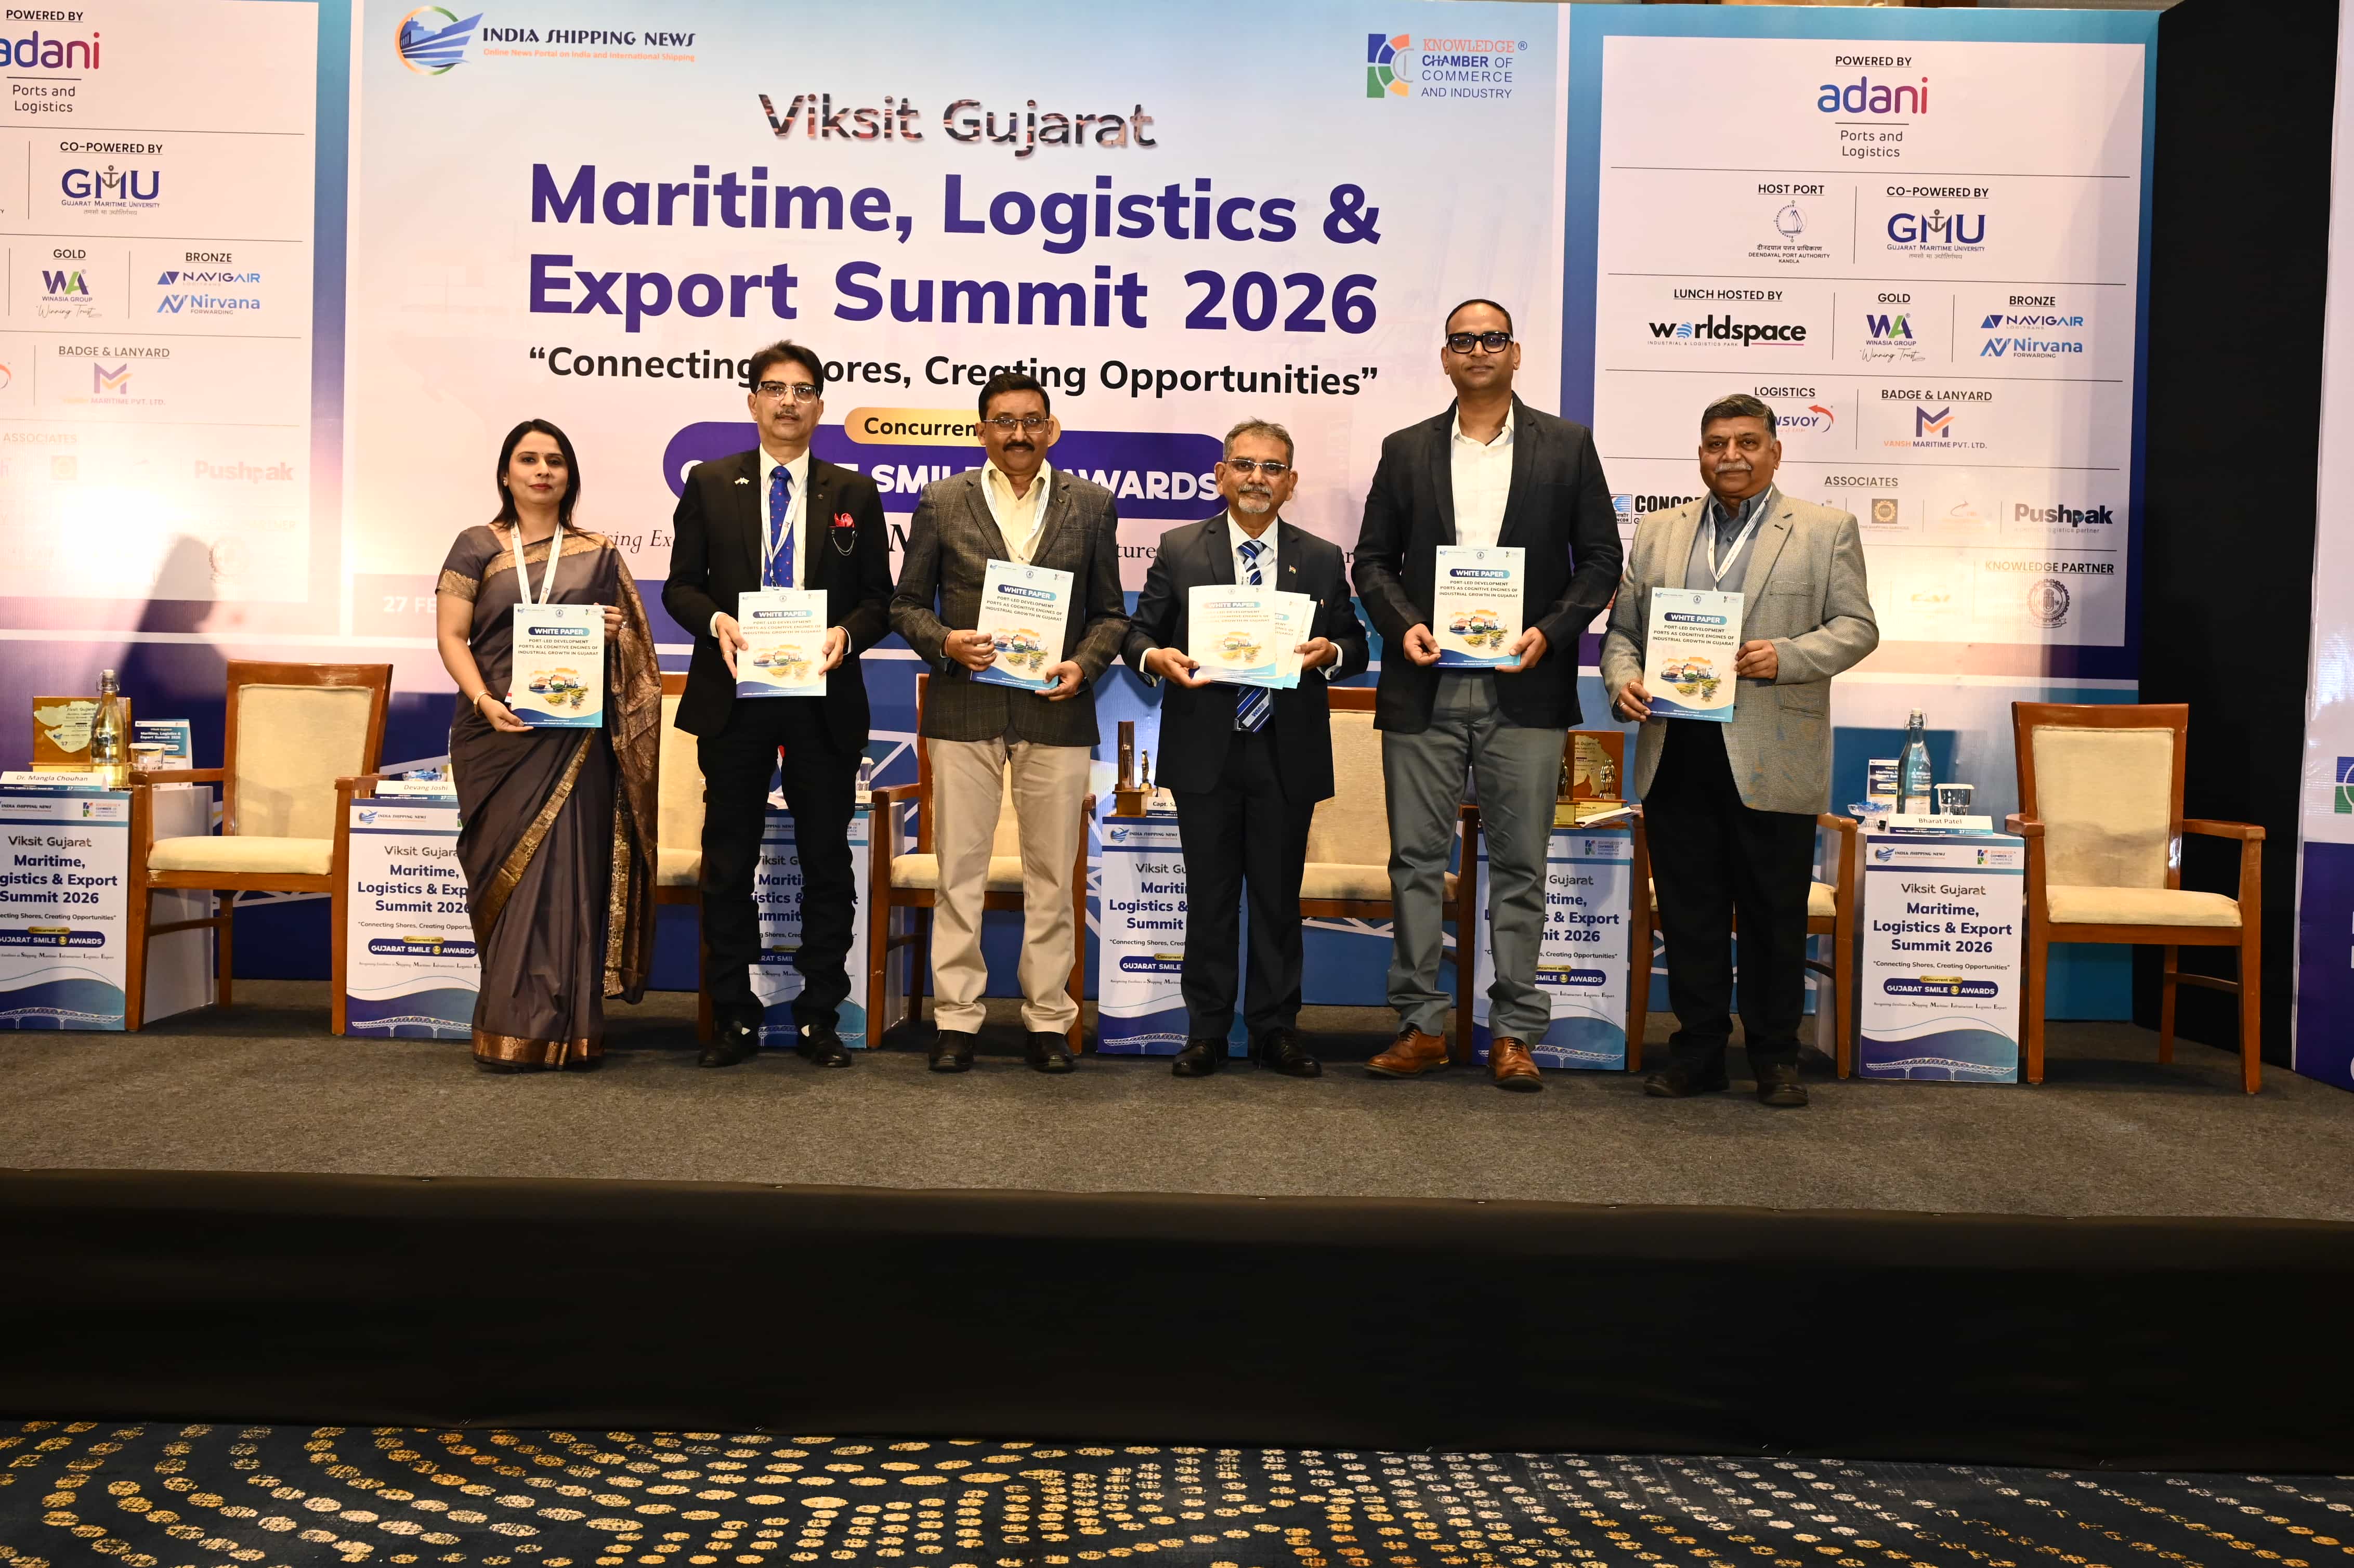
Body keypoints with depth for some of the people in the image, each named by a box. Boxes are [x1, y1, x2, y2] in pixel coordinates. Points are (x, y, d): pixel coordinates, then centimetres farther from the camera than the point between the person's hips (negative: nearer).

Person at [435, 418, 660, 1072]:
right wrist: (484, 700, -14)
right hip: (499, 732, 0)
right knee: (510, 867, 1)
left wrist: (617, 633, -7)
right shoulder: (477, 547, 8)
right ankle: (516, 1029, 8)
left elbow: (633, 641, 17)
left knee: (567, 868, -2)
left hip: (575, 737, 1)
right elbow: (451, 634, 1)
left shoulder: (598, 553, 12)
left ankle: (564, 1029, 5)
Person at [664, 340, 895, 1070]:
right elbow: (681, 585, 7)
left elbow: (878, 598, 6)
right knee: (728, 864, 5)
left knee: (826, 863, 4)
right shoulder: (710, 484, 8)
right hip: (733, 697, 0)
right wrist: (716, 621, -13)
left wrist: (846, 633, -14)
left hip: (824, 700, 0)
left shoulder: (853, 493, 8)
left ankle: (819, 1020, 14)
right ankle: (733, 1018, 16)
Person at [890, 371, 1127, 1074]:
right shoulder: (942, 502, 6)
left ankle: (1047, 1019, 16)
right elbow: (907, 603, 9)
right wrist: (944, 641, -11)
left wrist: (1084, 663, -8)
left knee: (1051, 874, 5)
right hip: (964, 710, 0)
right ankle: (957, 1017, 13)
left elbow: (1110, 613, 10)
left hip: (1055, 712, 0)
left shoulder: (1091, 506, 7)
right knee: (959, 871, 3)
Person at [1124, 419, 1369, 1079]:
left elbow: (1355, 646, 10)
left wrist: (1329, 652, -12)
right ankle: (1206, 1031, 16)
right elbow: (1138, 630, 6)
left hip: (1287, 754, 1)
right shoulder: (1180, 549, 7)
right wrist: (1156, 658, -16)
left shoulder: (1323, 559, 10)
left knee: (1279, 897, 7)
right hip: (1206, 752, -1)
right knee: (1209, 896, 6)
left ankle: (1275, 1029, 18)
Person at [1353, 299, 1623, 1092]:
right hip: (1424, 686, 2)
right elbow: (1373, 557, 11)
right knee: (1417, 858, 3)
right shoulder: (1406, 450, 12)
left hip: (1523, 687, -1)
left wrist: (1550, 632, -9)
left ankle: (1513, 1032, 10)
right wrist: (1402, 625, -7)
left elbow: (1599, 558, 5)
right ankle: (1422, 1025, 12)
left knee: (1519, 864, 2)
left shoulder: (1567, 445, 8)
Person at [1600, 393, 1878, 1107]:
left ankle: (1775, 1059, 17)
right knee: (1688, 914, 8)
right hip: (1676, 756, 3)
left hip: (1772, 760, -2)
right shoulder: (1657, 533, 15)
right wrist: (1623, 678, -5)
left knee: (1774, 917, 4)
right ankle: (1697, 1054, 19)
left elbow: (1856, 627, 1)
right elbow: (1622, 629, 15)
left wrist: (1785, 657, -16)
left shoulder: (1827, 531, 7)